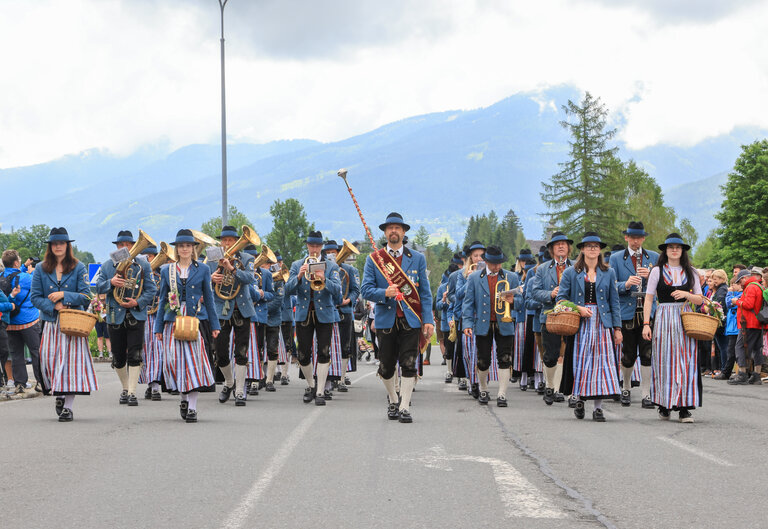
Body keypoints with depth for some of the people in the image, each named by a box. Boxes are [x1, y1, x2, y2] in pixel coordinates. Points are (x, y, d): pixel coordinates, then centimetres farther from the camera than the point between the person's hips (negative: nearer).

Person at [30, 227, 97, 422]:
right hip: (50, 323, 2)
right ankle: (58, 393, 22)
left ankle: (68, 406, -4)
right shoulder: (41, 269, 7)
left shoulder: (79, 268, 4)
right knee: (49, 360, -4)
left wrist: (64, 295, -13)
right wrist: (54, 306, -11)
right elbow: (34, 297, 4)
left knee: (71, 361, -7)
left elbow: (86, 295, -2)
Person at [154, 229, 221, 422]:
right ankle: (184, 397, 18)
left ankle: (192, 407, -6)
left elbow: (209, 298, 9)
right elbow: (163, 299, 13)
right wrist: (159, 327, 8)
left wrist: (214, 325, 4)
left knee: (194, 360, -8)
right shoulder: (167, 270, 11)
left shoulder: (202, 269, 8)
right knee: (174, 359, -4)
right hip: (173, 321, 2)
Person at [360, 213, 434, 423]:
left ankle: (405, 407, -1)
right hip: (386, 319, 0)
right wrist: (385, 293, -20)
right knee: (386, 367, 7)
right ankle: (393, 400, 29)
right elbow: (366, 289, -1)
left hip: (410, 319, 0)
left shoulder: (417, 258, 8)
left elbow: (425, 292, 6)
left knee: (408, 364, -6)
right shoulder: (373, 259, 5)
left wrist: (428, 319, -3)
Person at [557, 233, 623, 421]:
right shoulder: (571, 273, 6)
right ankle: (580, 399, 17)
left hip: (602, 323, 1)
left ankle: (598, 407, -3)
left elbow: (614, 302, 9)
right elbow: (561, 298, 4)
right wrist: (578, 309, -12)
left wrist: (617, 328, 3)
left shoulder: (609, 273, 10)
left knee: (602, 362, -5)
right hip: (580, 323, -1)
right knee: (580, 362, 0)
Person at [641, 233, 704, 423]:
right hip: (664, 320, -1)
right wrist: (646, 324, -6)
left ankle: (684, 407, -4)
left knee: (686, 362, -5)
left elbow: (700, 300, 11)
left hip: (685, 321, 2)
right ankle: (664, 405, 6)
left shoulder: (690, 272, 11)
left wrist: (686, 294, -9)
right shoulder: (657, 271, 5)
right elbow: (648, 299, 2)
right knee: (664, 361, -3)